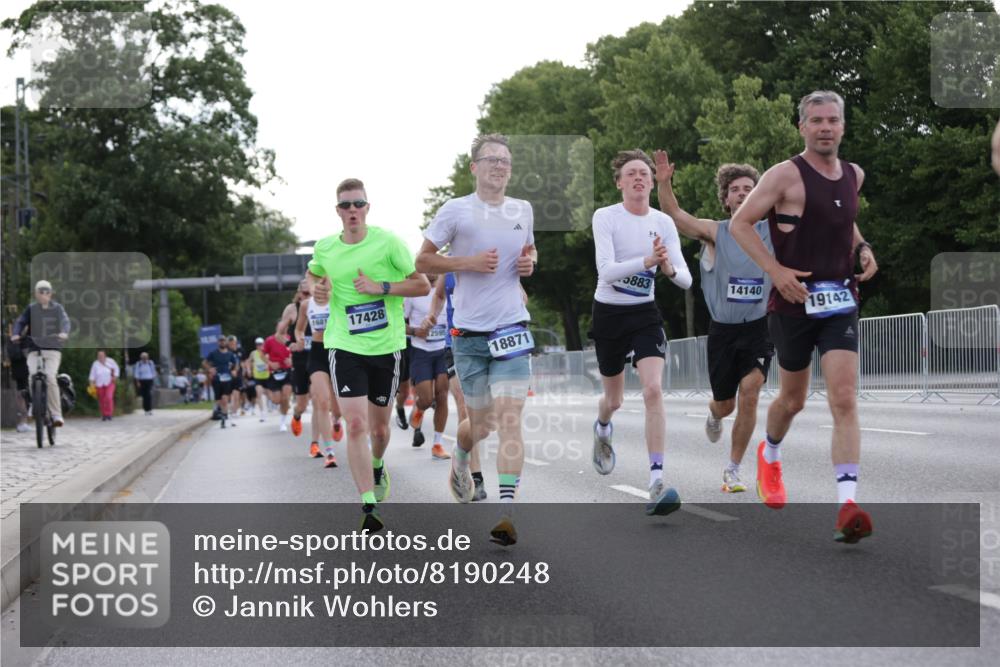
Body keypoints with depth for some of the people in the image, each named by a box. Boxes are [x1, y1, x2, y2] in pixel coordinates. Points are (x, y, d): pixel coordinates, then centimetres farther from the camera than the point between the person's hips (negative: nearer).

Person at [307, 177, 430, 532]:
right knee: (356, 425, -15)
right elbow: (313, 274, 25)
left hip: (385, 346, 0)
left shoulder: (388, 242, -7)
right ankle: (368, 506, -14)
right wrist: (316, 287, 2)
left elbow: (423, 285, -6)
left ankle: (377, 466, 48)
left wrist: (381, 287, -17)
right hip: (344, 346, 0)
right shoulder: (325, 248, 3)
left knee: (380, 428, 12)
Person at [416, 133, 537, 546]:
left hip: (512, 327, 1)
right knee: (481, 423, 7)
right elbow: (422, 261, 2)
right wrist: (468, 263, -12)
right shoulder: (455, 211, -2)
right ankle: (460, 457, 44)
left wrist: (530, 263, 5)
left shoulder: (523, 211, 10)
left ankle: (507, 513, -16)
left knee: (509, 418, -13)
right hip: (469, 331, -1)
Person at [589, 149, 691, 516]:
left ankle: (656, 481, -22)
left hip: (645, 313, 1)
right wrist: (646, 261, -39)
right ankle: (602, 430, 52)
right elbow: (606, 270, -24)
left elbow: (685, 280, -8)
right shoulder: (605, 217, -11)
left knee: (653, 390, -20)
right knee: (614, 399, 13)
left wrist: (670, 268, -31)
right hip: (609, 312, -1)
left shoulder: (663, 222, -3)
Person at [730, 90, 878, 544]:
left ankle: (847, 507, -19)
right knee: (793, 399, 13)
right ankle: (769, 456, 48)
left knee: (844, 400, -13)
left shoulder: (854, 175, 9)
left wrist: (862, 248, 9)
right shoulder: (786, 175, -10)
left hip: (840, 301, 3)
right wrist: (776, 270, -17)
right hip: (794, 301, -3)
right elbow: (740, 223, -8)